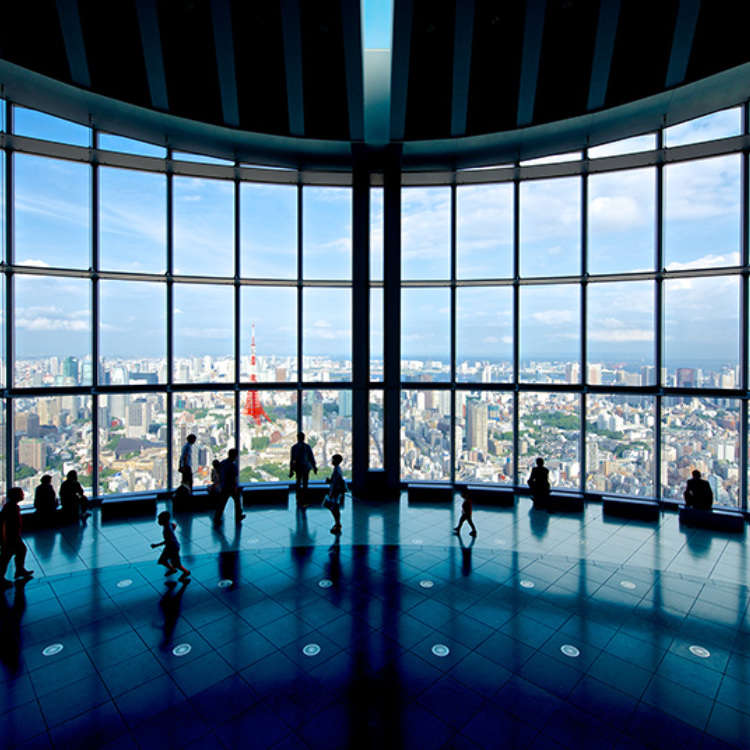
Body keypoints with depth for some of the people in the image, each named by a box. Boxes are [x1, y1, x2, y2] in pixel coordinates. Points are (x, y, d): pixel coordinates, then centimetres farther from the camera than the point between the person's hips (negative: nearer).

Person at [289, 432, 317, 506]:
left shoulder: (294, 447, -6)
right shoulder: (307, 447, -7)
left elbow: (292, 460, -5)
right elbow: (311, 458, -3)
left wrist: (291, 470, 1)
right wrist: (314, 467, 7)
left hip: (297, 468, 1)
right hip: (306, 467, -1)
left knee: (298, 482, 19)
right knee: (304, 484, 5)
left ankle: (298, 500, 20)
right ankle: (302, 501, 5)